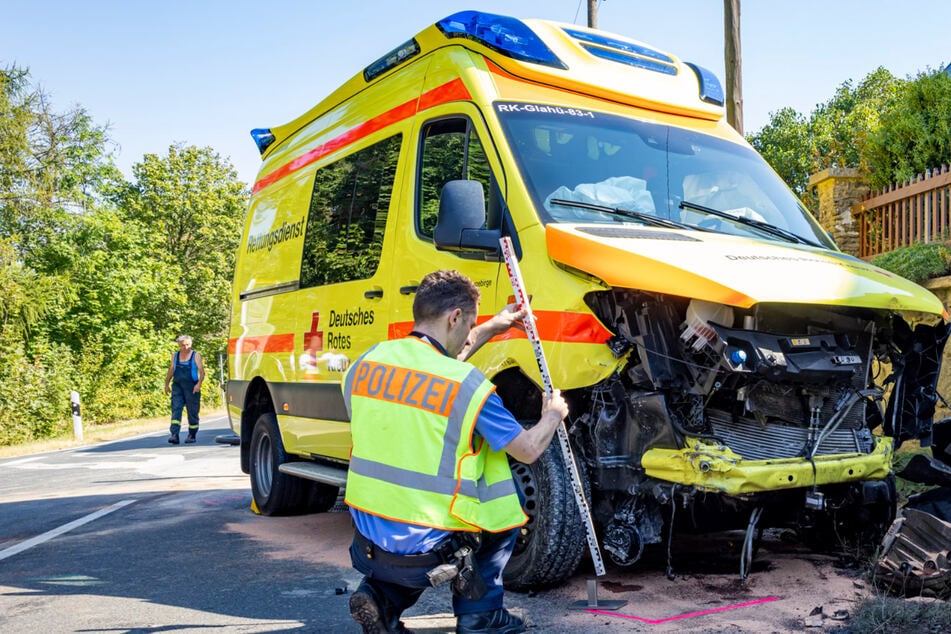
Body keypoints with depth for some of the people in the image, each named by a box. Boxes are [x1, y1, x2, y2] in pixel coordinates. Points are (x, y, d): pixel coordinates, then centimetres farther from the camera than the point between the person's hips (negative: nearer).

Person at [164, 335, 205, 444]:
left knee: (192, 412, 3)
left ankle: (192, 435, 15)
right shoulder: (175, 356, 13)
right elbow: (171, 371, 20)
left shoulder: (195, 356, 0)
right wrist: (166, 384, 15)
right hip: (177, 387, 3)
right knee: (176, 410, -10)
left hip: (191, 388, -3)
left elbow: (202, 371, -5)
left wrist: (199, 384, -18)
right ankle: (174, 435, -17)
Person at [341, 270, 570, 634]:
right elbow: (528, 450, -3)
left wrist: (488, 331, 29)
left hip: (367, 547, 5)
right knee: (505, 495, 18)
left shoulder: (367, 362, 1)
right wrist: (553, 414, 18)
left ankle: (382, 596, 15)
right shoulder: (468, 385, -16)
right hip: (427, 555, -5)